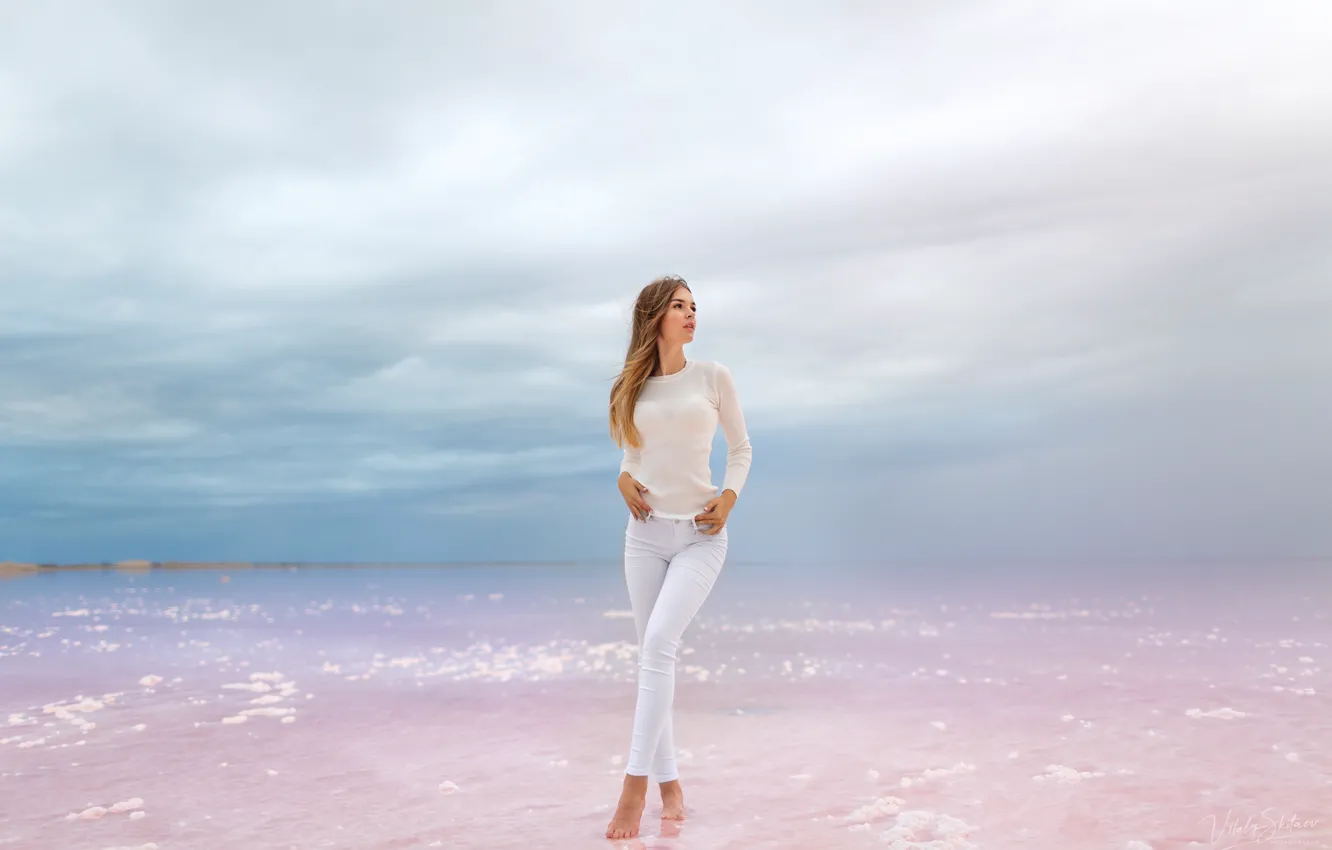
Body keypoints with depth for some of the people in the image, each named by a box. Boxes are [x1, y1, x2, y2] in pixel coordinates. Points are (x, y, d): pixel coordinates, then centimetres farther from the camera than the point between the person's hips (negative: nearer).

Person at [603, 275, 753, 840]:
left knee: (659, 643, -20)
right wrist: (624, 480, -2)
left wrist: (729, 497, -8)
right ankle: (670, 783, 19)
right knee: (652, 654, 6)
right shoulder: (632, 387, 6)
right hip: (647, 534, 3)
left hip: (701, 536, -3)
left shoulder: (713, 376, 0)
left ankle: (636, 782, -14)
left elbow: (740, 447, 9)